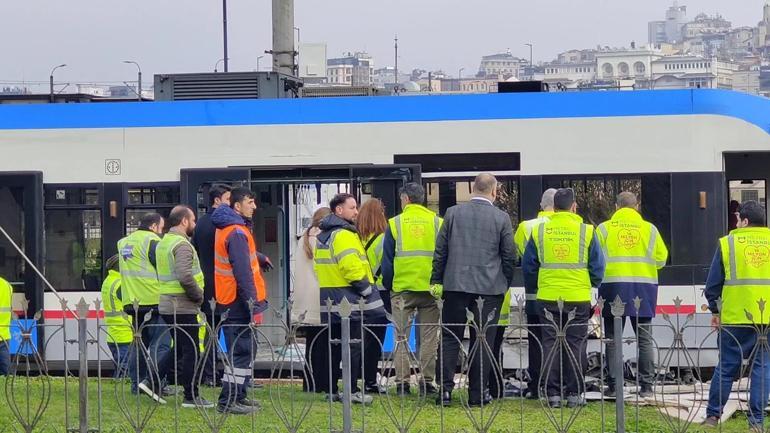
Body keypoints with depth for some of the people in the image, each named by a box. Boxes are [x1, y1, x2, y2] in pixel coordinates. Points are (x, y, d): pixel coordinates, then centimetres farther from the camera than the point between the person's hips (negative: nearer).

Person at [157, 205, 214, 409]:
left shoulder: (163, 243, 16)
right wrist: (198, 294, -13)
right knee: (191, 351, -4)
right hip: (183, 307, -9)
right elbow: (185, 276, -28)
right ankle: (191, 397, -3)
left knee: (178, 349, 17)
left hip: (167, 305, 9)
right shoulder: (182, 245, -15)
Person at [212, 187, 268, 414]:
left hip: (229, 300, 10)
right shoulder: (237, 233, -17)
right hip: (238, 302, -10)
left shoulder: (227, 229, 15)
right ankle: (228, 401, -7)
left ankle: (238, 396, 22)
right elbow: (243, 273, -21)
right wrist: (254, 306, -21)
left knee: (246, 349, 16)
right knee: (241, 351, -8)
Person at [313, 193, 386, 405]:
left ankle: (331, 390, 15)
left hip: (329, 300, 9)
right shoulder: (343, 235, -15)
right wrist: (367, 288, -11)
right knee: (353, 346, -5)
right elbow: (352, 267, -22)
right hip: (348, 300, -9)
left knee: (334, 347, 13)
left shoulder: (323, 235, 16)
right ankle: (351, 390, -5)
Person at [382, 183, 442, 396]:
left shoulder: (394, 224, 0)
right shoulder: (438, 223, 3)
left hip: (402, 288, -1)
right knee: (429, 336, 6)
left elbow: (387, 259, 2)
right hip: (431, 289, 1)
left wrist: (388, 285, 11)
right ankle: (426, 380, 3)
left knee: (401, 336, 5)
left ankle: (402, 381, 2)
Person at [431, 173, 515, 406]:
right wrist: (506, 284, 13)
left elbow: (440, 250, 3)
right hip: (490, 287, -1)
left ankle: (445, 389, 2)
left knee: (450, 339, 7)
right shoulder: (501, 218, -3)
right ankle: (478, 394, 6)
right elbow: (509, 256, 1)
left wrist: (437, 280, 10)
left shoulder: (453, 213, 1)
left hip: (456, 285, 1)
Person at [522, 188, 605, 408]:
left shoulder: (539, 232, 1)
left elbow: (528, 266, 8)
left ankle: (553, 393, 5)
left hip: (547, 297, 1)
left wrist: (532, 289, 23)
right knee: (575, 345, 4)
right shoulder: (586, 232, -3)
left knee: (551, 345, 6)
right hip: (578, 298, -1)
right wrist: (593, 286, 21)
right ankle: (574, 393, 4)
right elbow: (597, 267, 2)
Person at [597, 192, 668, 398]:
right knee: (644, 338, 7)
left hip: (613, 287, -1)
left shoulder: (604, 229, 0)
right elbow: (661, 259, 3)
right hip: (643, 287, 1)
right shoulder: (649, 229, 3)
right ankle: (646, 385, 5)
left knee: (613, 339, 6)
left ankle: (614, 385, 3)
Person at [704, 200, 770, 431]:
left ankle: (713, 415, 14)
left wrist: (715, 310, 15)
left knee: (726, 366, 9)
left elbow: (713, 283, 3)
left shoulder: (727, 243, -1)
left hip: (736, 317, -1)